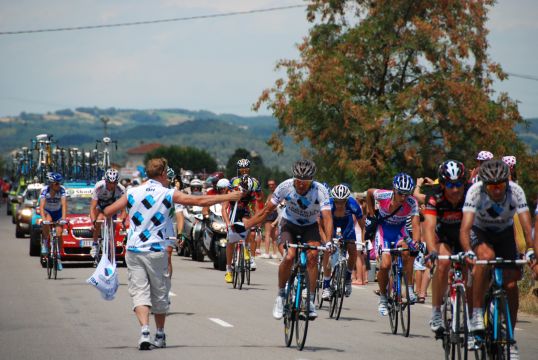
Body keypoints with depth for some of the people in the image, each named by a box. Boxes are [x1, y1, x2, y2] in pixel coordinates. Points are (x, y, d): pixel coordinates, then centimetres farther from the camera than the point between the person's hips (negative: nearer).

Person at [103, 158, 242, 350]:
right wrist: (229, 197, 5)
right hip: (156, 252, -2)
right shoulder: (168, 194, -3)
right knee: (160, 294, 13)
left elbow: (108, 211, 6)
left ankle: (144, 330, -22)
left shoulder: (132, 193, 4)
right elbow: (200, 201, -4)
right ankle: (160, 336, 25)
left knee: (139, 292, -1)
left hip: (133, 251, 2)